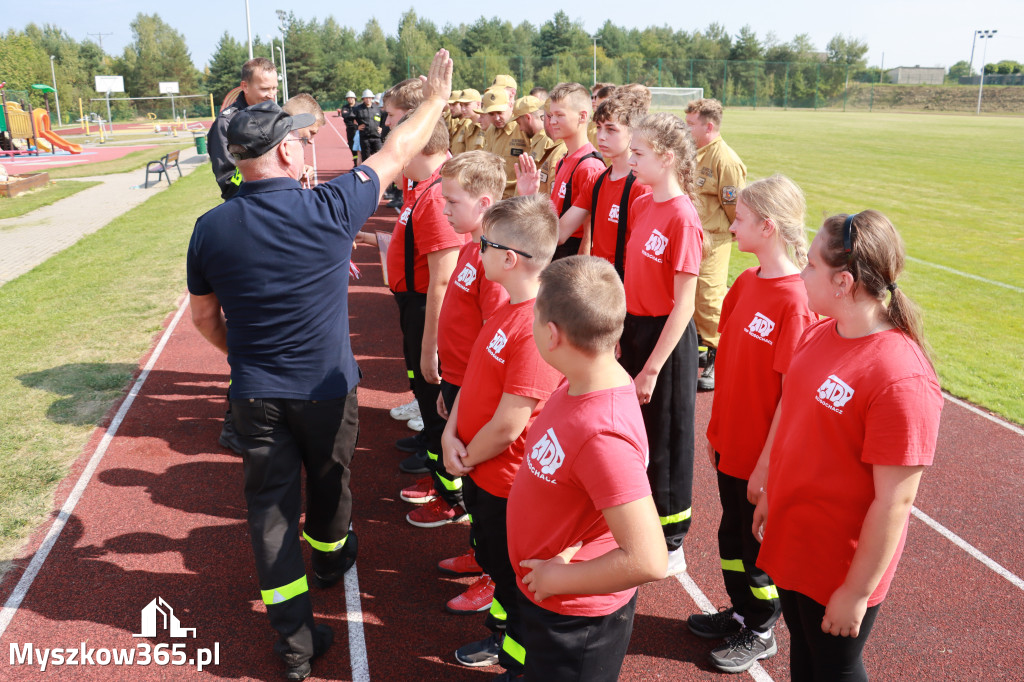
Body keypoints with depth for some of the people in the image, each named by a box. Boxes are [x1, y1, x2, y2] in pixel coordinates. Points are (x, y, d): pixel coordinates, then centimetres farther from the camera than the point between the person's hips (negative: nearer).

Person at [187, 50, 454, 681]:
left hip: (254, 393, 2)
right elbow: (397, 153, -5)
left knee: (270, 505, 10)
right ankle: (331, 559, 53)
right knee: (328, 482, 24)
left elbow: (204, 317, 2)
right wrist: (437, 97, 10)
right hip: (325, 388, -1)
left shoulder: (211, 228, -10)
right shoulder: (329, 210, -19)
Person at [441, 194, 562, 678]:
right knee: (494, 564, 28)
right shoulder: (505, 308, 1)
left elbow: (507, 425, -28)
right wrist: (450, 435, -6)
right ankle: (503, 638, 51)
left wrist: (467, 457, -12)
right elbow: (474, 378, 6)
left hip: (508, 484, -9)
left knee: (515, 582, 13)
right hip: (478, 471, 9)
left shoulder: (538, 329, -30)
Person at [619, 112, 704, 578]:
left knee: (665, 441, 6)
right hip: (634, 329, 7)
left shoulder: (682, 217, -19)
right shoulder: (642, 205, 5)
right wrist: (622, 333, 9)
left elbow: (683, 305, -19)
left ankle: (671, 547, 25)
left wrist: (652, 368, -18)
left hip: (666, 338, -7)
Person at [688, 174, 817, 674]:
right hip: (731, 444, 7)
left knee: (757, 544, 12)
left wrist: (766, 465, -17)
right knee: (731, 532, 21)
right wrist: (717, 431, 12)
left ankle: (760, 633, 34)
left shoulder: (794, 301, -23)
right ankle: (740, 613, 43)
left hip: (764, 455, -7)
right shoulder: (745, 283, 2)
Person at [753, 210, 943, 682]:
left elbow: (895, 501, -24)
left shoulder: (902, 379, -29)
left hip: (840, 564, -7)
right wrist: (772, 493, 16)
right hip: (790, 541, 7)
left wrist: (857, 592, -17)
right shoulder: (819, 334, -4)